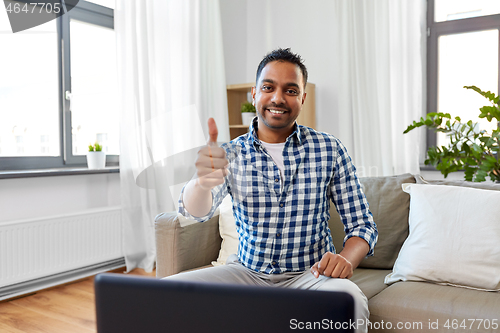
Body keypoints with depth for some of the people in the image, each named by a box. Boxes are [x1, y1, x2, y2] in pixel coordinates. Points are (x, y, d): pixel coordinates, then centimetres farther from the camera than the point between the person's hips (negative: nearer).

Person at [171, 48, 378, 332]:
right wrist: (202, 181, -44)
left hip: (310, 274, -1)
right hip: (247, 272, 2)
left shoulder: (330, 150, -2)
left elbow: (363, 225, 1)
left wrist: (347, 258, -22)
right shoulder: (230, 154, -2)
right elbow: (197, 212, -19)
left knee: (349, 299, -33)